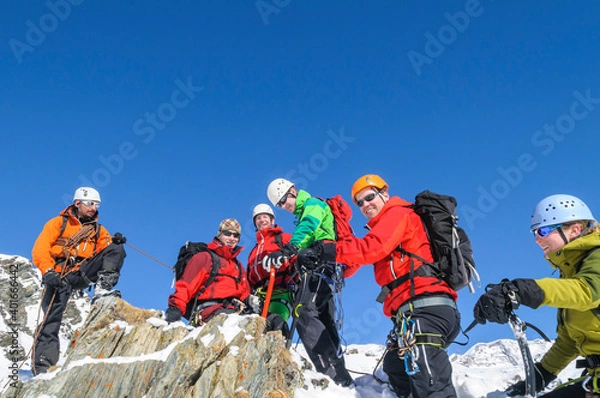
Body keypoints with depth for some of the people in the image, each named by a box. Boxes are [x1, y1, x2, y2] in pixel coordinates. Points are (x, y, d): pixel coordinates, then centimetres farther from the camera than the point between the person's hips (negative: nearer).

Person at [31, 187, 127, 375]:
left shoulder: (98, 229, 21)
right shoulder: (58, 223, 10)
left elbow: (106, 251, 7)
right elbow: (40, 248, -1)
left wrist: (113, 241, -16)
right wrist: (48, 271, -19)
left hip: (83, 273, 3)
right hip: (60, 275, -3)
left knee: (117, 250, -14)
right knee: (52, 319, -13)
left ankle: (101, 290, -27)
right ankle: (43, 364, -9)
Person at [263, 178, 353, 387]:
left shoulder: (312, 204, 0)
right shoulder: (304, 213, 29)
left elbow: (307, 228, -22)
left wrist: (288, 250, -37)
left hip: (321, 263, -11)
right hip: (318, 266, 11)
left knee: (303, 311, -21)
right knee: (324, 321, 10)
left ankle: (331, 373, -25)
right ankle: (340, 374, 16)